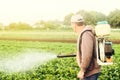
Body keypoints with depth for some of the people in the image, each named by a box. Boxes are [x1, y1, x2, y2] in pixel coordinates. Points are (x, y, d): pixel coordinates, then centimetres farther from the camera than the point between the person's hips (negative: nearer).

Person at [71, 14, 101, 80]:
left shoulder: (86, 35, -22)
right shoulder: (85, 33, 9)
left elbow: (87, 55, -29)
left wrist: (82, 70, -22)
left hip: (90, 72, -10)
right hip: (90, 70, 10)